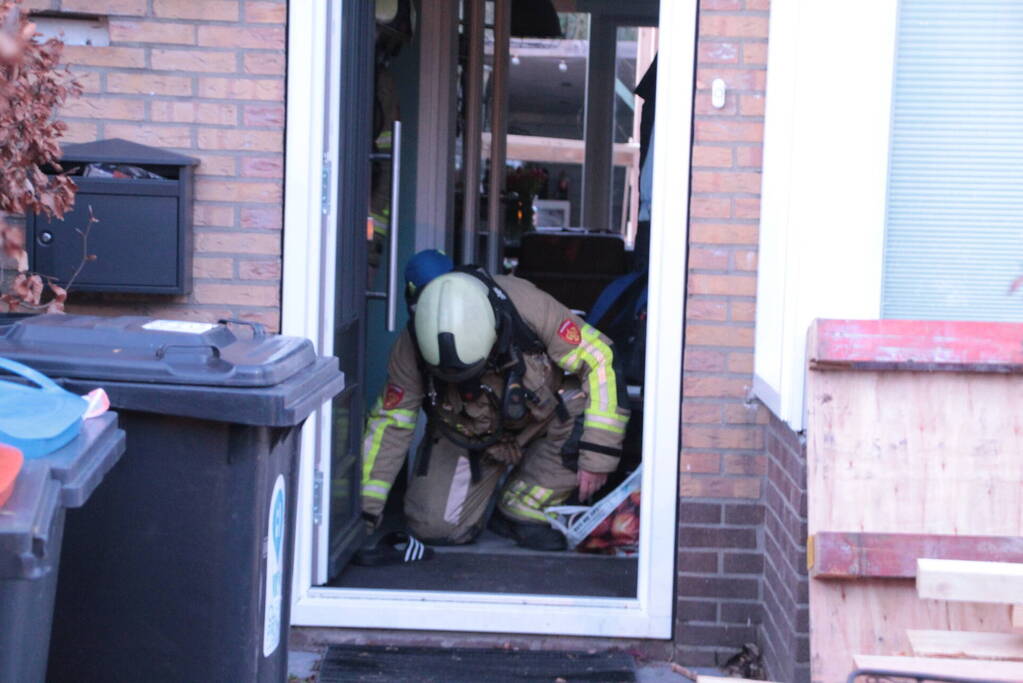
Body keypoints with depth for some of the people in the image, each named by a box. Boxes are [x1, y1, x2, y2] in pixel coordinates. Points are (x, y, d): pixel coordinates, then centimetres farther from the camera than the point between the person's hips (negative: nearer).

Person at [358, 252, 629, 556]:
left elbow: (597, 357, -26)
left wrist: (597, 455, -28)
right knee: (435, 527, -15)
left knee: (585, 417, -32)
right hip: (467, 437, 1)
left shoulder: (528, 306, -34)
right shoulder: (411, 348, -28)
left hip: (542, 419, 0)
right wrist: (365, 508, -15)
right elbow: (390, 422, -14)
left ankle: (523, 510, -8)